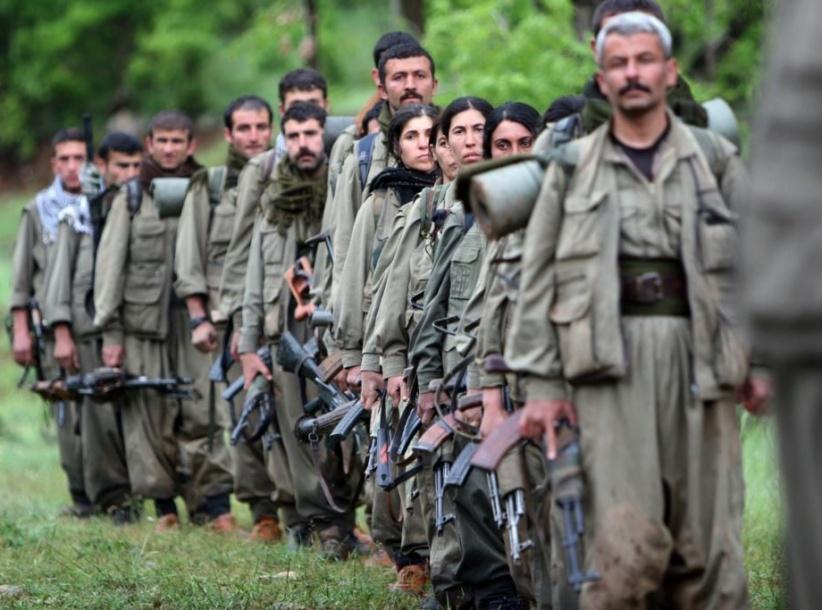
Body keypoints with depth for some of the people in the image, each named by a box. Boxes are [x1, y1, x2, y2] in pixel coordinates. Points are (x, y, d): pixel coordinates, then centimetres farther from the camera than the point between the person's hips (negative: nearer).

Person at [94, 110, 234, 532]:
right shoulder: (131, 197, 9)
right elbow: (110, 264, 6)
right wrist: (109, 331, -1)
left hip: (194, 318, 0)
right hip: (144, 319, 1)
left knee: (202, 414, -9)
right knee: (151, 416, 0)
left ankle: (215, 505, -8)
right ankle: (163, 505, 9)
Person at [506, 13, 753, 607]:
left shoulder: (715, 159, 13)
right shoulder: (573, 167, 12)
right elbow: (538, 280, 10)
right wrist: (541, 384, 2)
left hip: (697, 353, 1)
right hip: (611, 361, -1)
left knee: (707, 543, 0)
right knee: (626, 542, -14)